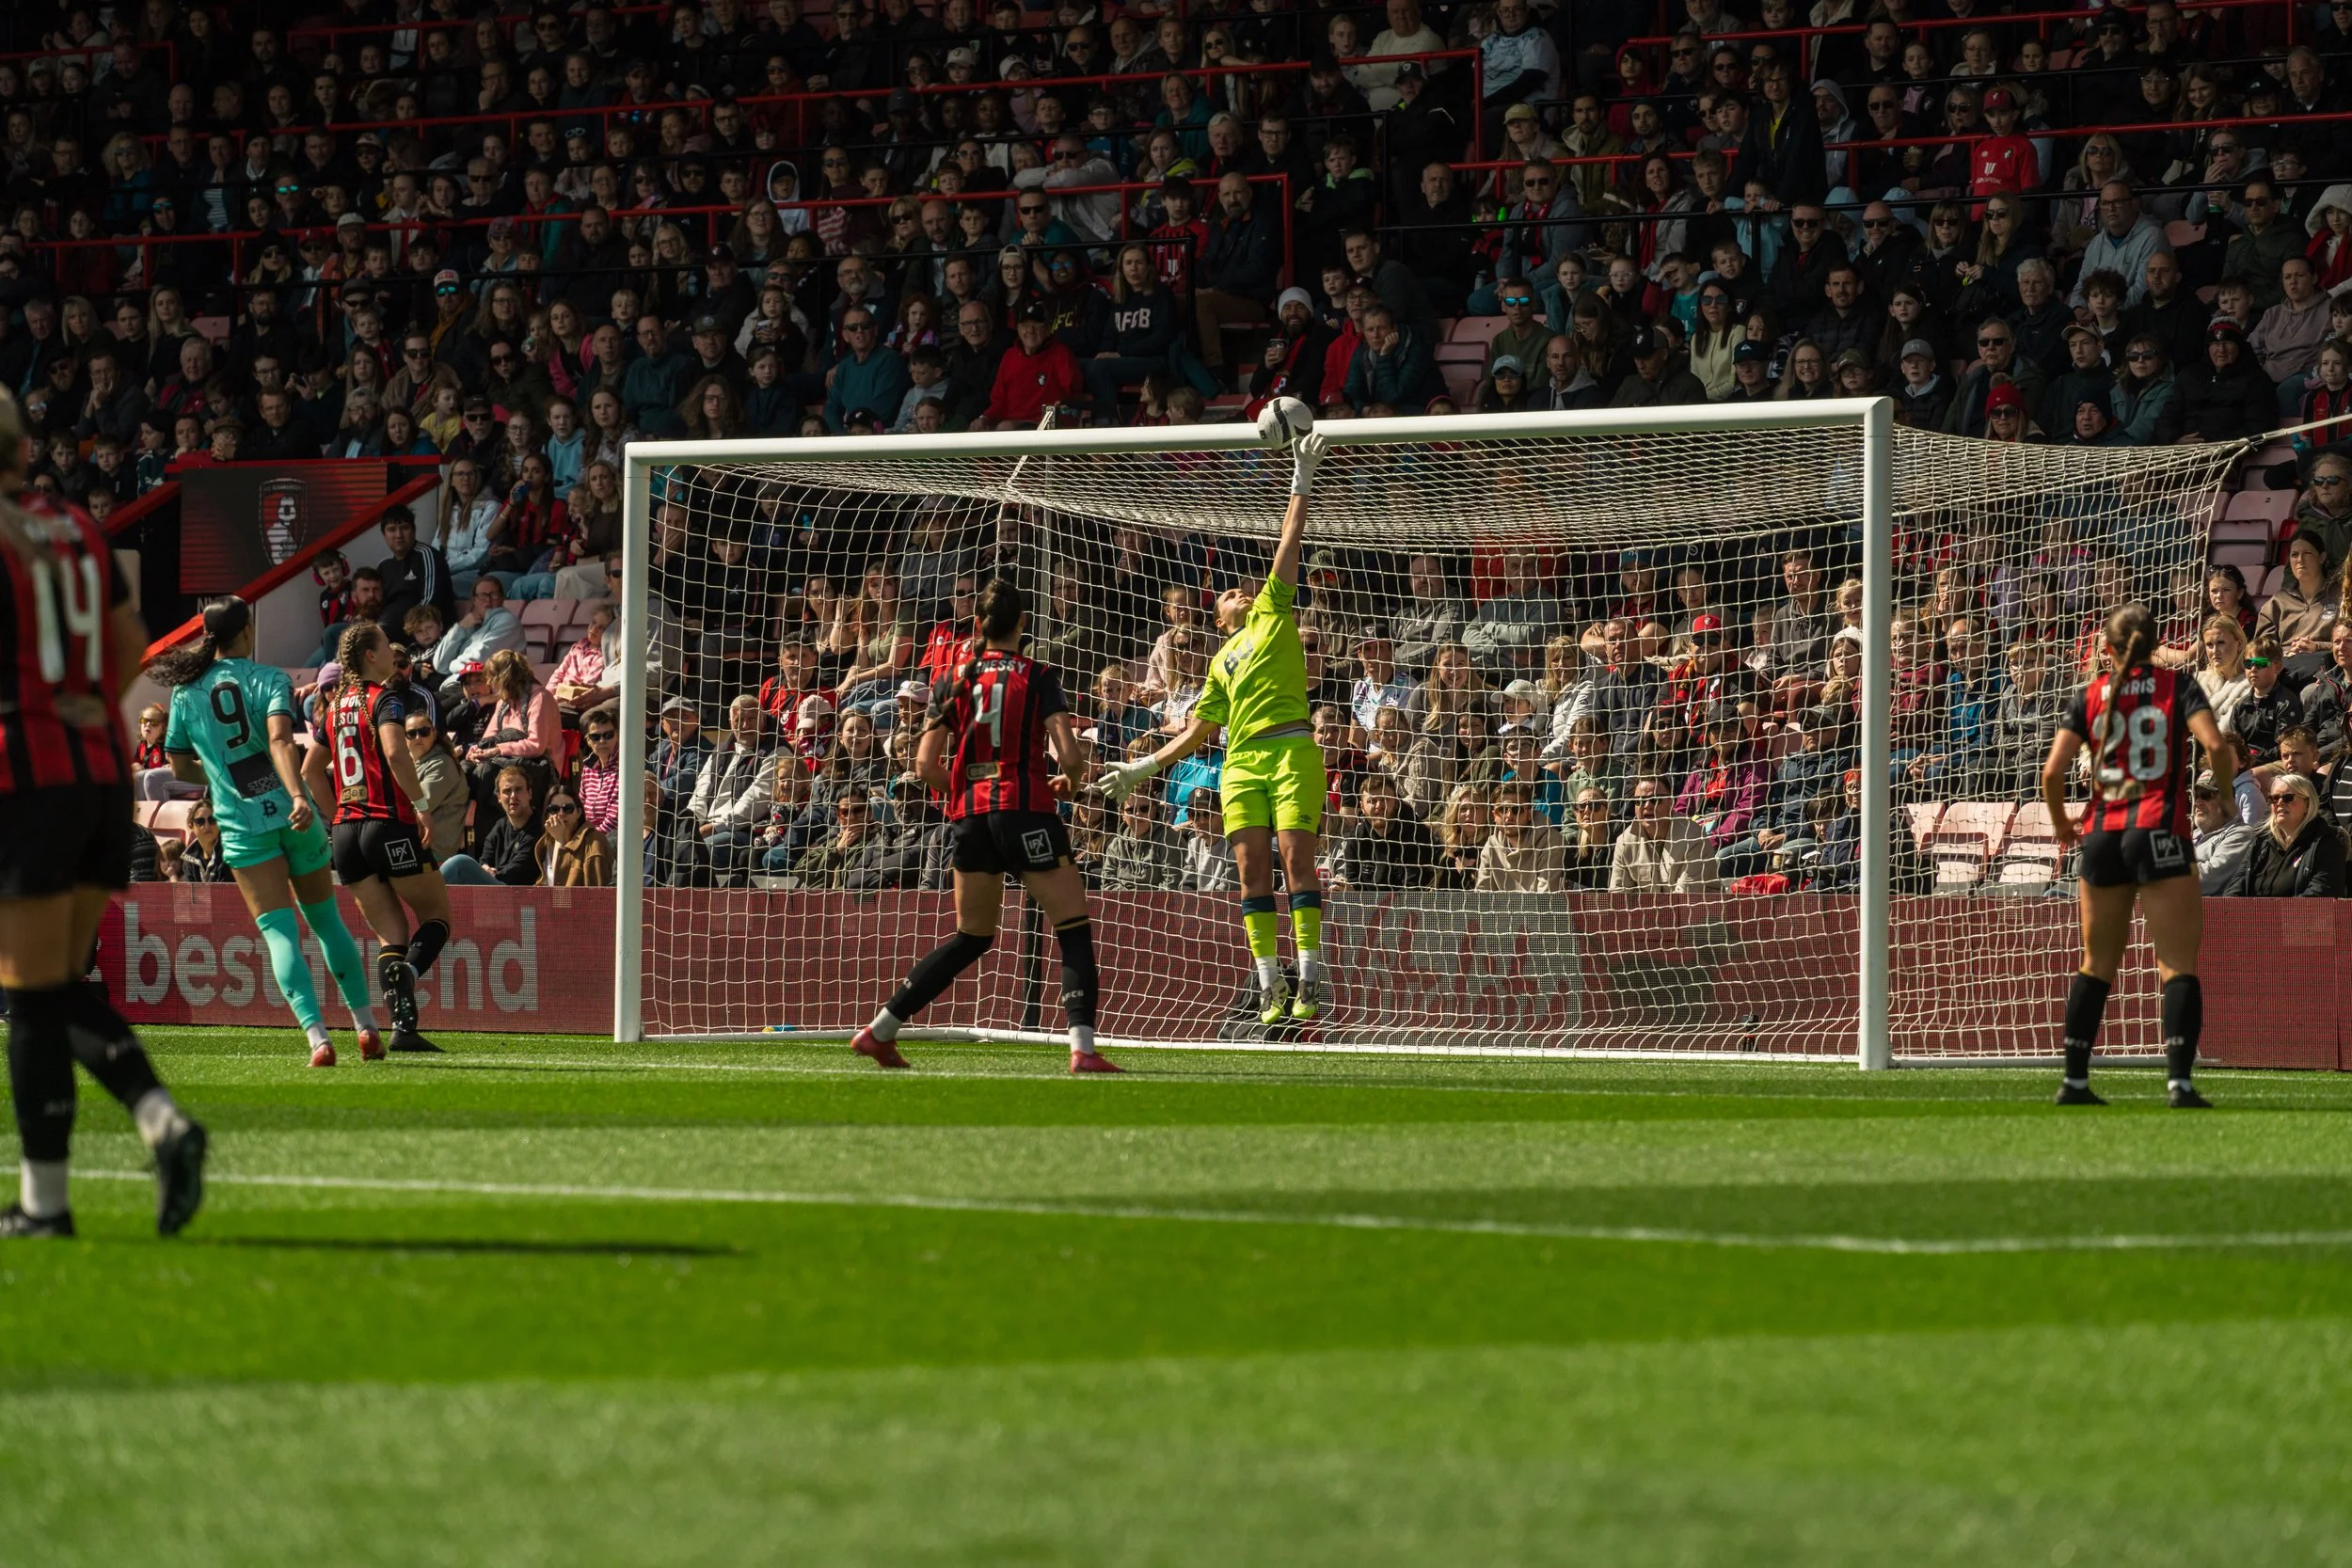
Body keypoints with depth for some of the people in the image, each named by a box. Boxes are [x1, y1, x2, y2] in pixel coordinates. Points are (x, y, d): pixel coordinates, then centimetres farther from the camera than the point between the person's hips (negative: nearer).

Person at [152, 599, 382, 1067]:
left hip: (242, 825, 0)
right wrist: (298, 795, -32)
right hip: (293, 815, 0)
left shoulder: (185, 691, 5)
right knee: (327, 921, 16)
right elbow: (280, 741, -20)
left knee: (279, 931, -4)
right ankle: (367, 1026, 19)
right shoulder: (268, 680, -2)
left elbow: (180, 767, 13)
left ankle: (317, 1036, -21)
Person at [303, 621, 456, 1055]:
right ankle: (408, 971, -24)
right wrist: (421, 804, -18)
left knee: (391, 934, 7)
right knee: (437, 915, 8)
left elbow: (311, 770, 23)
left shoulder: (336, 707, 16)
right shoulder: (386, 698, -6)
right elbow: (394, 752, -23)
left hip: (346, 833, 6)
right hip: (390, 825, -6)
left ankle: (402, 1024, -9)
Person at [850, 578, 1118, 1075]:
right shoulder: (1038, 678, -2)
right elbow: (1070, 753, -10)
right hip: (1027, 809, -5)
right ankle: (1082, 1047, -15)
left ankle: (879, 1030, 18)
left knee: (972, 936, 20)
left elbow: (926, 764, 3)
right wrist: (1070, 781, 12)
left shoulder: (954, 681, 8)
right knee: (1074, 930, 1)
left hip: (970, 815, 5)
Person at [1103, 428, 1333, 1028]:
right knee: (1253, 869, -5)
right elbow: (1197, 731, 27)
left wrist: (1303, 480, 5)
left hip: (1291, 748, -4)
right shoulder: (1221, 661, 25)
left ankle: (1310, 983, -14)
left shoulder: (1273, 611, 17)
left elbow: (1289, 544, 11)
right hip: (1241, 759, 4)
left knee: (1298, 860, -11)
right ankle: (1270, 988, -4)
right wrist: (1142, 768, 24)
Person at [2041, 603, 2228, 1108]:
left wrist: (2060, 823, 16)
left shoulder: (2090, 696, 7)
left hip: (2101, 836, 3)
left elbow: (2052, 772, -1)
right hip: (2160, 833, -3)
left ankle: (2074, 1080, 15)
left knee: (2096, 966, 15)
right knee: (2178, 966, -3)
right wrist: (2224, 790, 6)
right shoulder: (2177, 686, 2)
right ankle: (2179, 1081, -16)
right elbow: (2216, 746, -13)